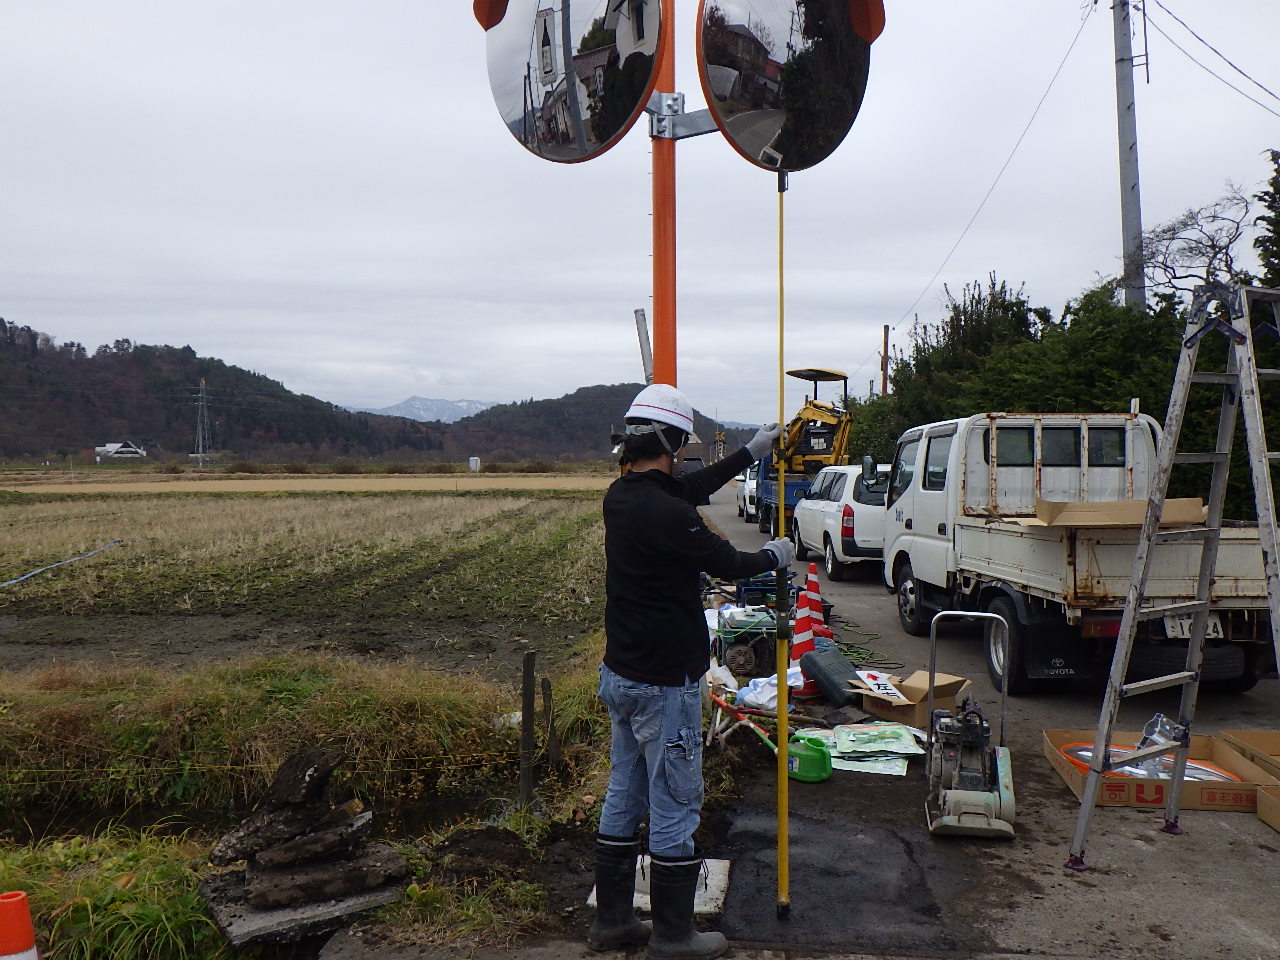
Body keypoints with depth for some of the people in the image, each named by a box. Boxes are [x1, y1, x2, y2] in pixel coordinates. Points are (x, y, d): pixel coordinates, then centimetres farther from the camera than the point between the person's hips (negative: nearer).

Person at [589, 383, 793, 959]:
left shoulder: (620, 496, 4)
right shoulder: (665, 514, -24)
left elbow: (693, 487, 19)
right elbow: (727, 563, -10)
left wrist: (752, 451, 25)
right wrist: (774, 557, 10)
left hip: (620, 674, 9)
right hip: (665, 685, -9)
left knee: (623, 798, 17)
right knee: (675, 805, 4)